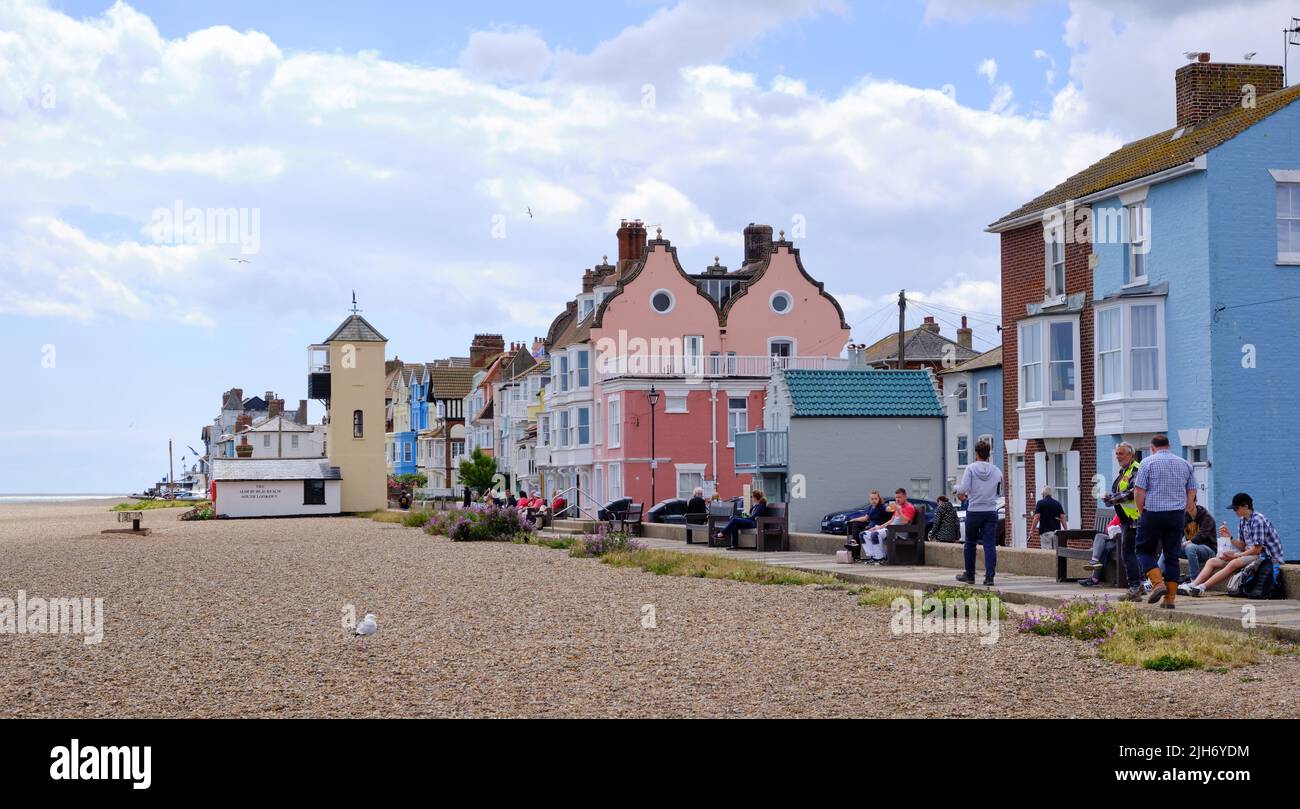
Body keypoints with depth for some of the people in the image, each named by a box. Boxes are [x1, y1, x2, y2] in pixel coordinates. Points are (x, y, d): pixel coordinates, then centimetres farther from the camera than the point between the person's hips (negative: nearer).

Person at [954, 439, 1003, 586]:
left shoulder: (971, 468, -7)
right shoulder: (997, 471, 4)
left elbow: (963, 489, -13)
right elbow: (999, 491, 15)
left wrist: (957, 487, 8)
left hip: (974, 511, -2)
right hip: (991, 512, 2)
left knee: (970, 543, 13)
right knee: (990, 545, -2)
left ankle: (969, 575, 21)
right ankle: (990, 576, -11)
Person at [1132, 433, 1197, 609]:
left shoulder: (1148, 463, -3)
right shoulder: (1185, 464, 10)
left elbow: (1139, 491, -8)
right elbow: (1192, 491, 11)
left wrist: (1141, 512, 4)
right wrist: (1183, 511, 17)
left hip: (1152, 514, -4)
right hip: (1177, 515, 4)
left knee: (1144, 550, 10)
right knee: (1172, 556, 6)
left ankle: (1158, 583, -11)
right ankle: (1169, 598, 4)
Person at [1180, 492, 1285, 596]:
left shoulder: (1258, 520, -16)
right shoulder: (1242, 521, 11)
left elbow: (1257, 550, -19)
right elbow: (1242, 546, 12)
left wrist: (1235, 555, -14)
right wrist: (1229, 537, -5)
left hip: (1267, 556, -9)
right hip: (1250, 554, 9)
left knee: (1234, 564, -35)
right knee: (1212, 562, -1)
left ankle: (1202, 587, -39)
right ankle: (1192, 585, -18)